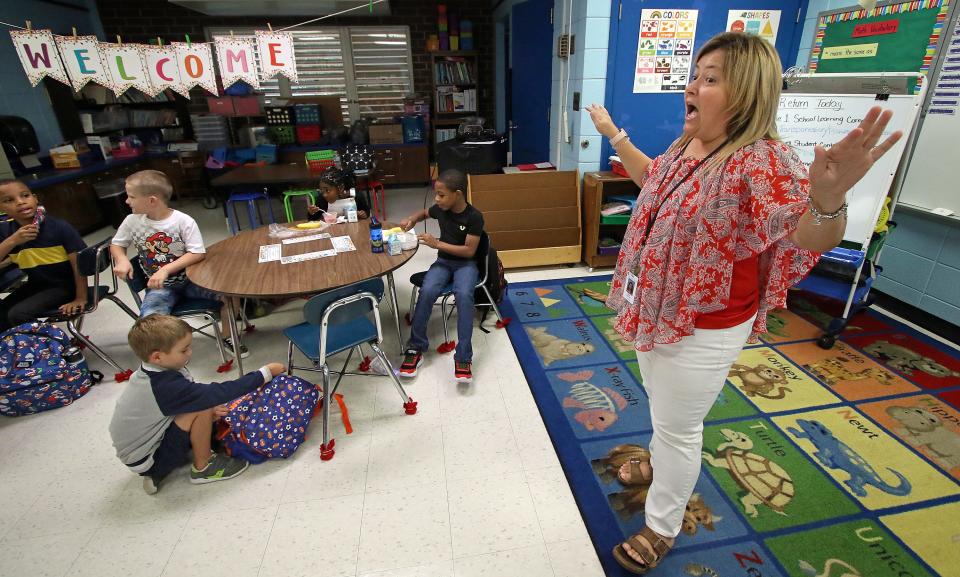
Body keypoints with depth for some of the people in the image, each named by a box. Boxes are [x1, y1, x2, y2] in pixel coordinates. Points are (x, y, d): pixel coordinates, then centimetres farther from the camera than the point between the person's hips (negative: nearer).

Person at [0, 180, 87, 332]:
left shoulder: (59, 227, -17)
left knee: (18, 314, -19)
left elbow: (78, 263, -17)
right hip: (35, 284, 6)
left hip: (64, 284, -6)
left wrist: (80, 298, -17)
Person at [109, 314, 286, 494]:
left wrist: (210, 411, -10)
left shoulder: (152, 372, -5)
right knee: (202, 408, -23)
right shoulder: (166, 386, -32)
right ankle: (203, 467, -4)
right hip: (146, 462, -9)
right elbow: (218, 393, -32)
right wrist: (265, 373, -28)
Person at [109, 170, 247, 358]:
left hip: (190, 279, -1)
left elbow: (198, 254, -17)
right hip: (160, 287, 1)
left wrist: (166, 270, -25)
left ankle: (227, 337, 4)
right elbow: (116, 244, 16)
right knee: (149, 320, -29)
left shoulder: (183, 221, -13)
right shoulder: (132, 221, -2)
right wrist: (122, 260, -7)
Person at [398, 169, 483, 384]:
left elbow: (469, 251, -16)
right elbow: (424, 213, 24)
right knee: (427, 291, -28)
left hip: (465, 264, -4)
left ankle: (463, 357, -31)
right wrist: (411, 219, 2)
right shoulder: (441, 209, 1)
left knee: (464, 295, -36)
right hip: (443, 262, 4)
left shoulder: (474, 217, -15)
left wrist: (437, 243, -21)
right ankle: (416, 347, -14)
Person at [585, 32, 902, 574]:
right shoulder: (684, 147, 1)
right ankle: (661, 461, 58)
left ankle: (663, 528, 36)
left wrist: (829, 197, -61)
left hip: (703, 328, -8)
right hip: (654, 309, 8)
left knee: (679, 425, 11)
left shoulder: (763, 161, -25)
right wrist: (613, 134, 26)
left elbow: (814, 238, -39)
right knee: (662, 405, 29)